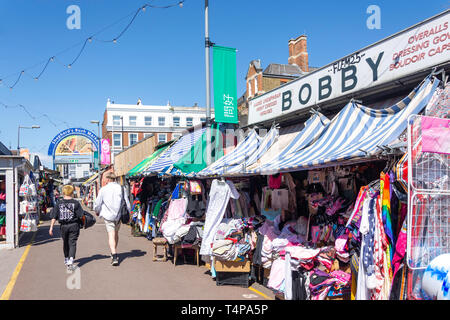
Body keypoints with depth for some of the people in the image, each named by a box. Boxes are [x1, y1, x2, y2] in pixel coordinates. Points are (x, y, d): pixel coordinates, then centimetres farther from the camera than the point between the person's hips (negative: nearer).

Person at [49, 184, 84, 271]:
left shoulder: (59, 203, 1)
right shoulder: (76, 203, -6)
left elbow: (54, 217, 0)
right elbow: (81, 215, -9)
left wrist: (51, 227, 3)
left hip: (63, 226, 3)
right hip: (74, 225, -3)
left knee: (65, 243, 20)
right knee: (72, 243, 1)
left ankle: (66, 259, 37)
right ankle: (71, 260, -16)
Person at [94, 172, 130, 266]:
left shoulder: (103, 190, -5)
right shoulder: (121, 188, 0)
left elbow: (97, 204, 2)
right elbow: (127, 203, 3)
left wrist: (97, 212, 23)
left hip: (108, 216, -3)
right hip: (119, 215, 3)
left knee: (111, 235, -6)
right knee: (116, 233, 20)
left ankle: (114, 257, -19)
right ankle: (114, 253, 33)